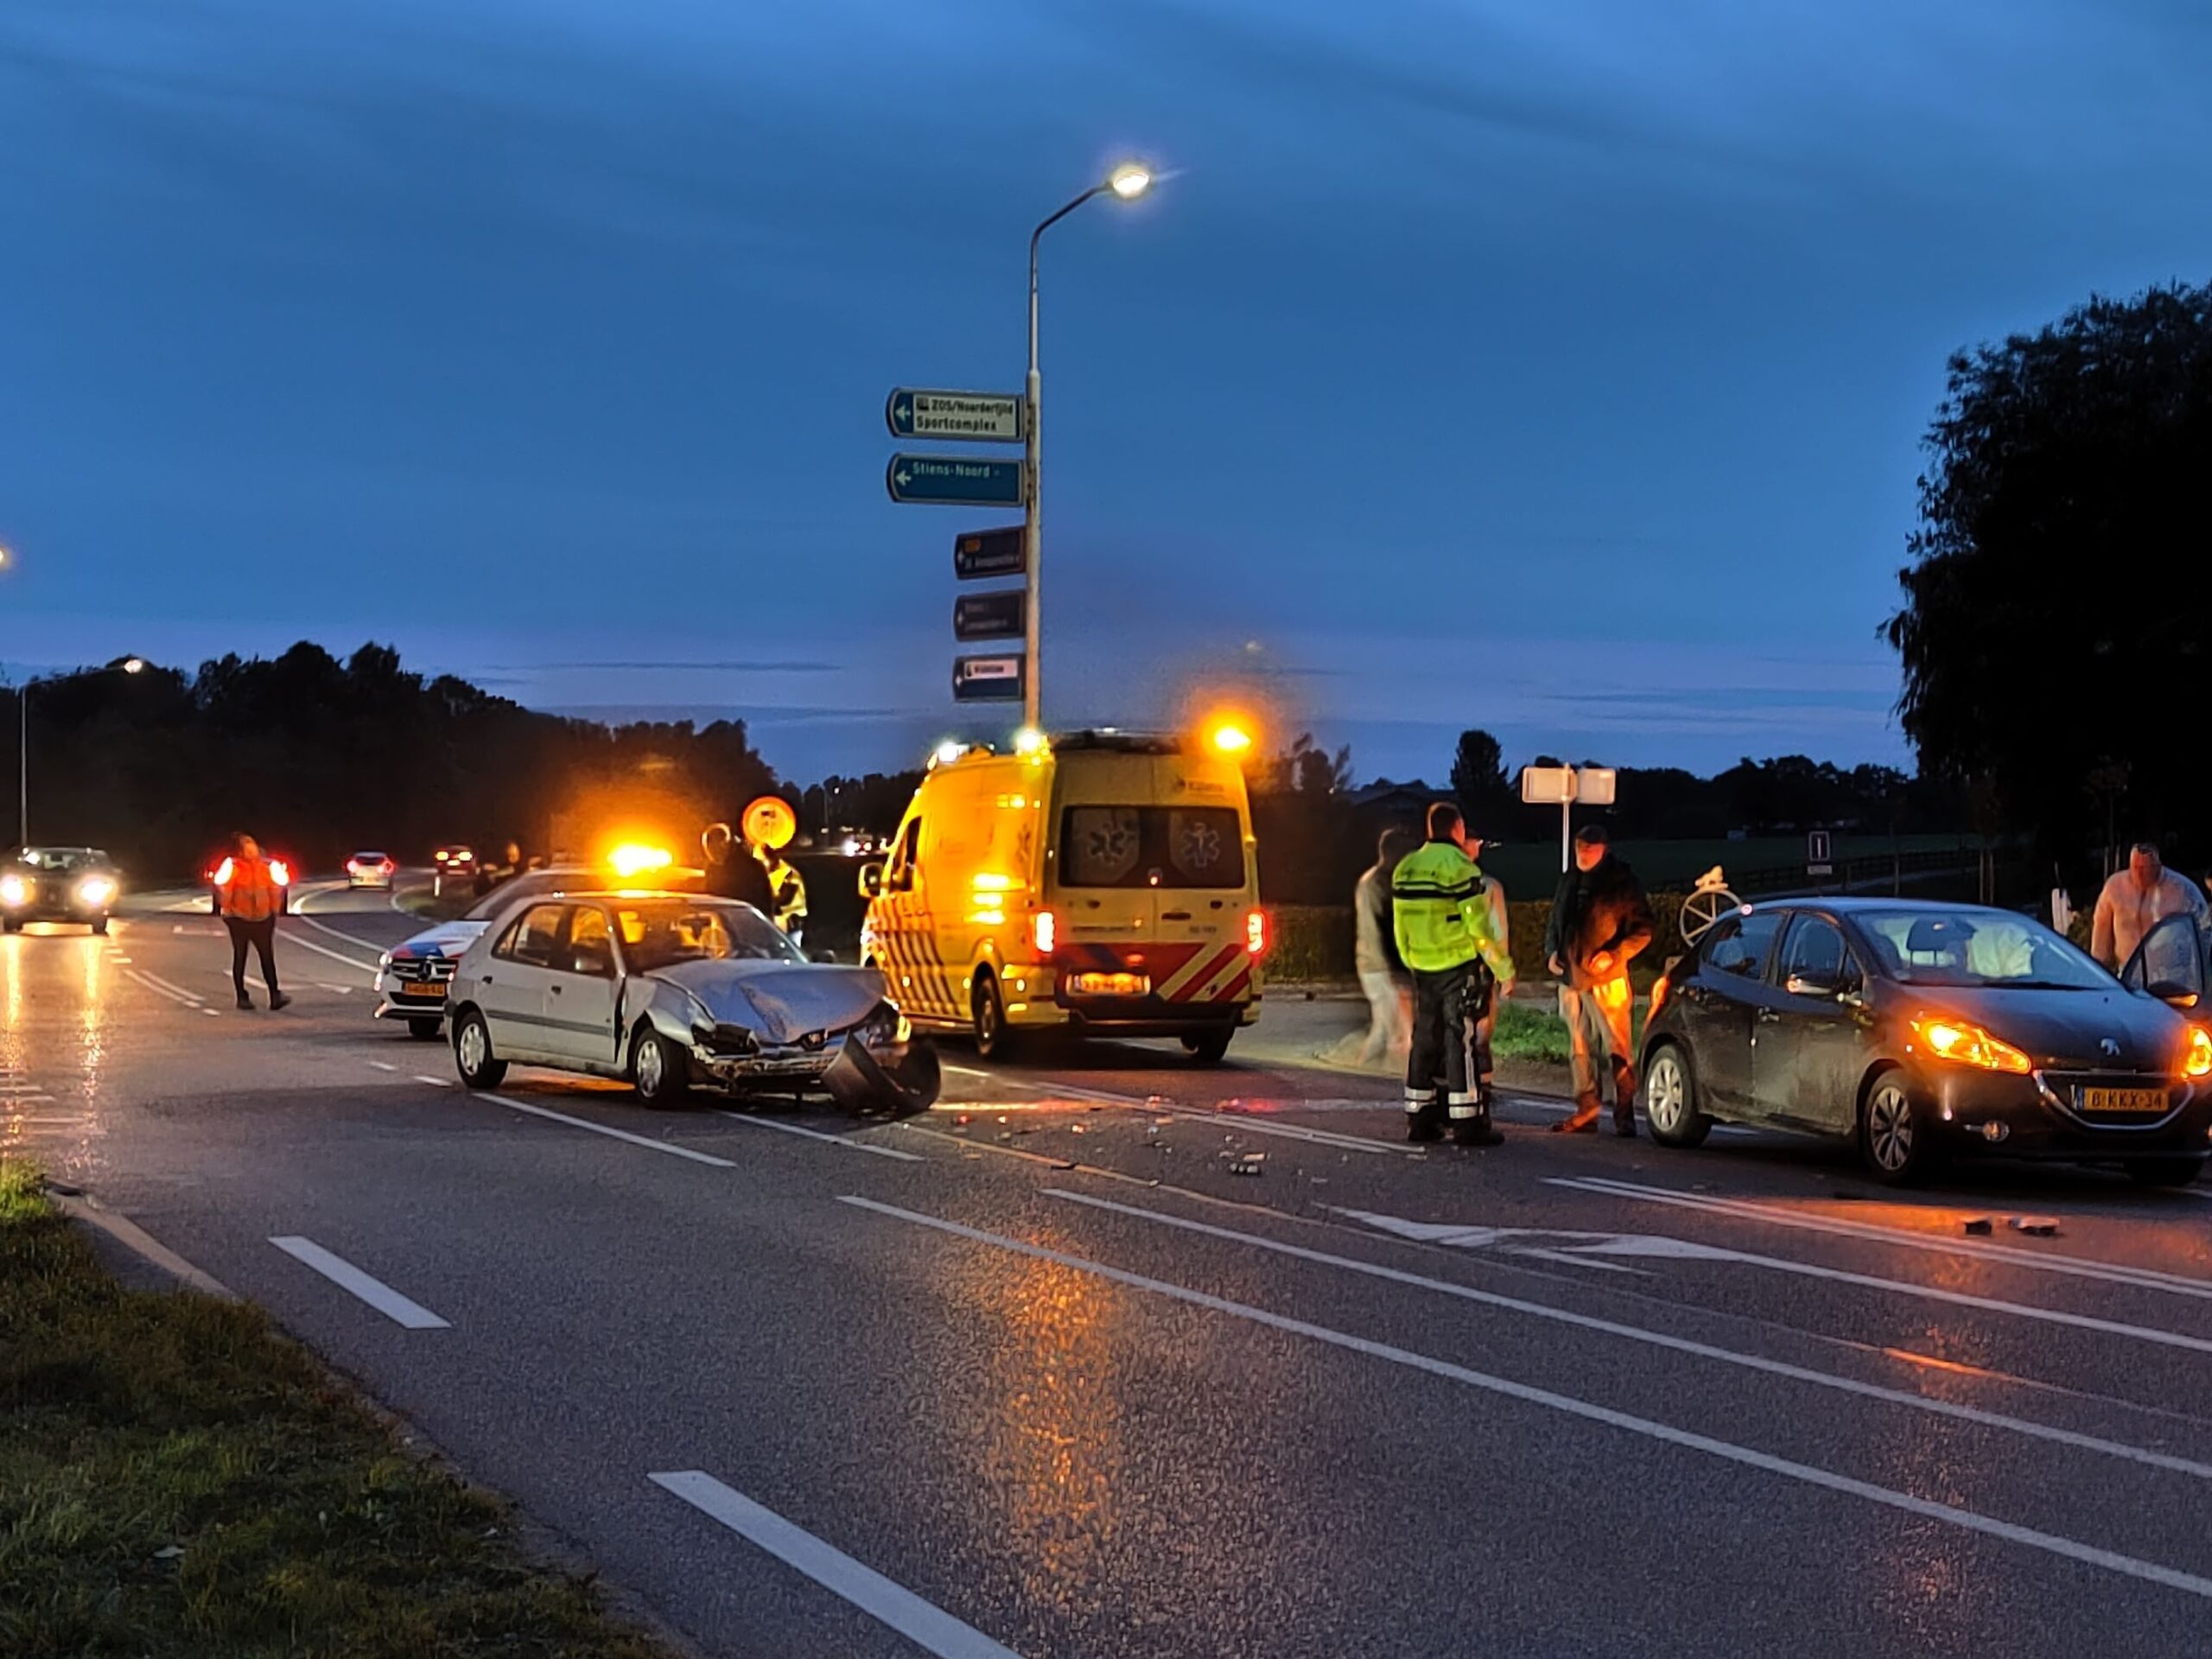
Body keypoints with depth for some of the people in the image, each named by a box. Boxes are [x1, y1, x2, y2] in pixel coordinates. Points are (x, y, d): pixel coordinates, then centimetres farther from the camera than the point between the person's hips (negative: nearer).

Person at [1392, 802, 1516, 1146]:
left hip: (1422, 970, 6)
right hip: (1458, 967, -6)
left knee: (1424, 1040, 12)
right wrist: (1504, 969, -6)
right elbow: (1479, 928, -14)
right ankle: (1467, 1123, -6)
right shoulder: (1461, 868, -13)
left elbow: (1400, 927, 13)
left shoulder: (1406, 868, 8)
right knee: (1461, 1041, -5)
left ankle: (1419, 1120, 16)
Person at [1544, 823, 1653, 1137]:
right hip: (1570, 978, 7)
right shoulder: (1569, 881, 16)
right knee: (1580, 1049, 9)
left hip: (1606, 980, -7)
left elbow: (1642, 930, -4)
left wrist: (1613, 955, -15)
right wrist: (1552, 952, 8)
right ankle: (1586, 1112, 15)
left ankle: (1625, 1115, -5)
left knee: (1616, 1048, -8)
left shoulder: (1622, 883, -3)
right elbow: (1555, 922, 26)